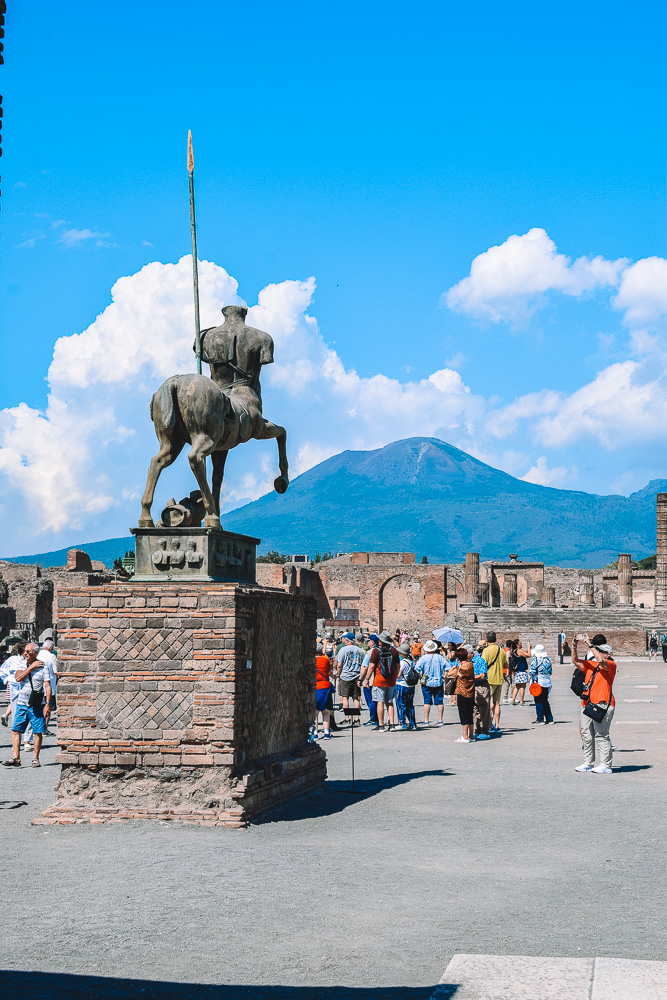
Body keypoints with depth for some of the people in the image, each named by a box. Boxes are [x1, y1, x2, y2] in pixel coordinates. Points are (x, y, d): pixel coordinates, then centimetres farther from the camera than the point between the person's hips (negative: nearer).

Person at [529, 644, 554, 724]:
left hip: (538, 682, -6)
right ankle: (549, 719, 15)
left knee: (538, 701, 0)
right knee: (545, 701, 14)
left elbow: (532, 671, -15)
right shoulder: (547, 659, 5)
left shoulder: (535, 659, -11)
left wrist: (529, 671, 6)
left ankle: (540, 720, -1)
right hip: (547, 682, 6)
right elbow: (550, 672, 11)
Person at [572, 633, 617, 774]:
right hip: (587, 704, 8)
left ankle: (605, 765, -7)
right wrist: (574, 647, 5)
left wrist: (590, 645, -20)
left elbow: (601, 661, -22)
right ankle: (588, 763, 18)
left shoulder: (611, 665, -3)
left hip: (602, 705, -8)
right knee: (586, 734, 11)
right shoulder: (590, 664, 19)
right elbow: (576, 661, 19)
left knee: (601, 735, -9)